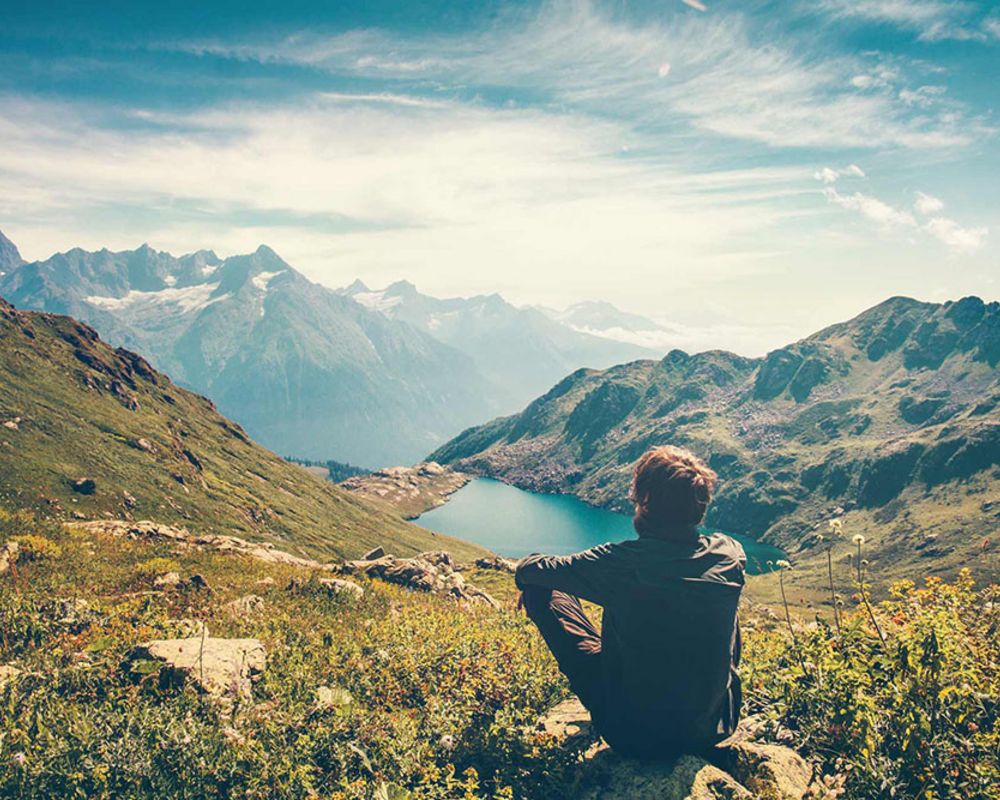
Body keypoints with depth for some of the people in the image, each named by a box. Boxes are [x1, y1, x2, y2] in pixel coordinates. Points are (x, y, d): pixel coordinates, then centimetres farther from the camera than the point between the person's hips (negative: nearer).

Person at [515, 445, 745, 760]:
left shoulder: (620, 564, -25)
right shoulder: (731, 555, -14)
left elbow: (530, 571, -9)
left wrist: (527, 570, 16)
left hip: (632, 735, -4)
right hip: (715, 727, 4)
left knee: (541, 590, 2)